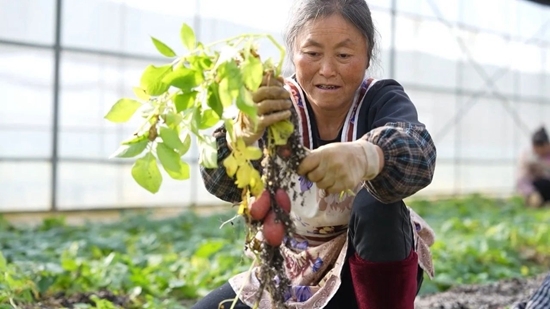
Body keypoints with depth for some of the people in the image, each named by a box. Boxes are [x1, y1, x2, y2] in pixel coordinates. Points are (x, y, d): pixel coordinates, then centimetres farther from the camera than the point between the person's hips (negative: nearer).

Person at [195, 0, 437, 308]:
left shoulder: (382, 100, -17)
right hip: (295, 274, 3)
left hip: (380, 271, -2)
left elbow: (418, 151, -42)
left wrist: (364, 157, -66)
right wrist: (244, 133, -56)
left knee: (375, 203, -31)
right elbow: (223, 183, -32)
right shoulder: (277, 106, -14)